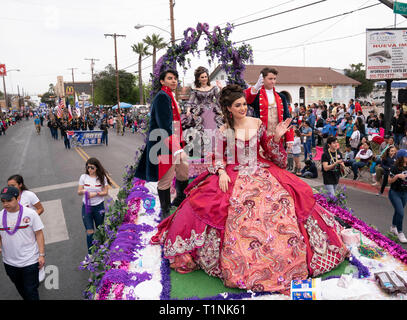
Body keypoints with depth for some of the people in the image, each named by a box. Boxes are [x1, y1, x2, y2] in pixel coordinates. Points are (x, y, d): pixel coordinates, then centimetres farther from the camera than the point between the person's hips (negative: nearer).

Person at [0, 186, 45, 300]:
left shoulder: (30, 213, -11)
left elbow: (39, 234, -8)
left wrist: (42, 255, -10)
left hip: (30, 261, -4)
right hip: (9, 263, 4)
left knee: (31, 292, 3)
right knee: (21, 290, 22)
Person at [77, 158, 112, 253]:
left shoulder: (102, 177, -4)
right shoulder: (83, 177, -1)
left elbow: (105, 192, -3)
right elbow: (79, 192, 2)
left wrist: (95, 194, -19)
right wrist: (83, 191, -21)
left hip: (99, 207, 0)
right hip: (86, 207, 0)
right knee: (89, 232, -1)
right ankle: (91, 253, 13)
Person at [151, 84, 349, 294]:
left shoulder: (257, 124, 7)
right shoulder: (223, 131, 1)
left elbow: (267, 149, 13)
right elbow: (218, 158, 4)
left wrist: (276, 137, -3)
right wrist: (222, 172, -13)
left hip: (261, 172, 2)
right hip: (233, 176, -2)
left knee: (282, 201, -16)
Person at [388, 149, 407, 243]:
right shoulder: (395, 168, -15)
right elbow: (389, 181, -10)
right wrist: (397, 176, -25)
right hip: (395, 193, -6)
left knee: (398, 211, 18)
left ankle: (393, 227, 39)